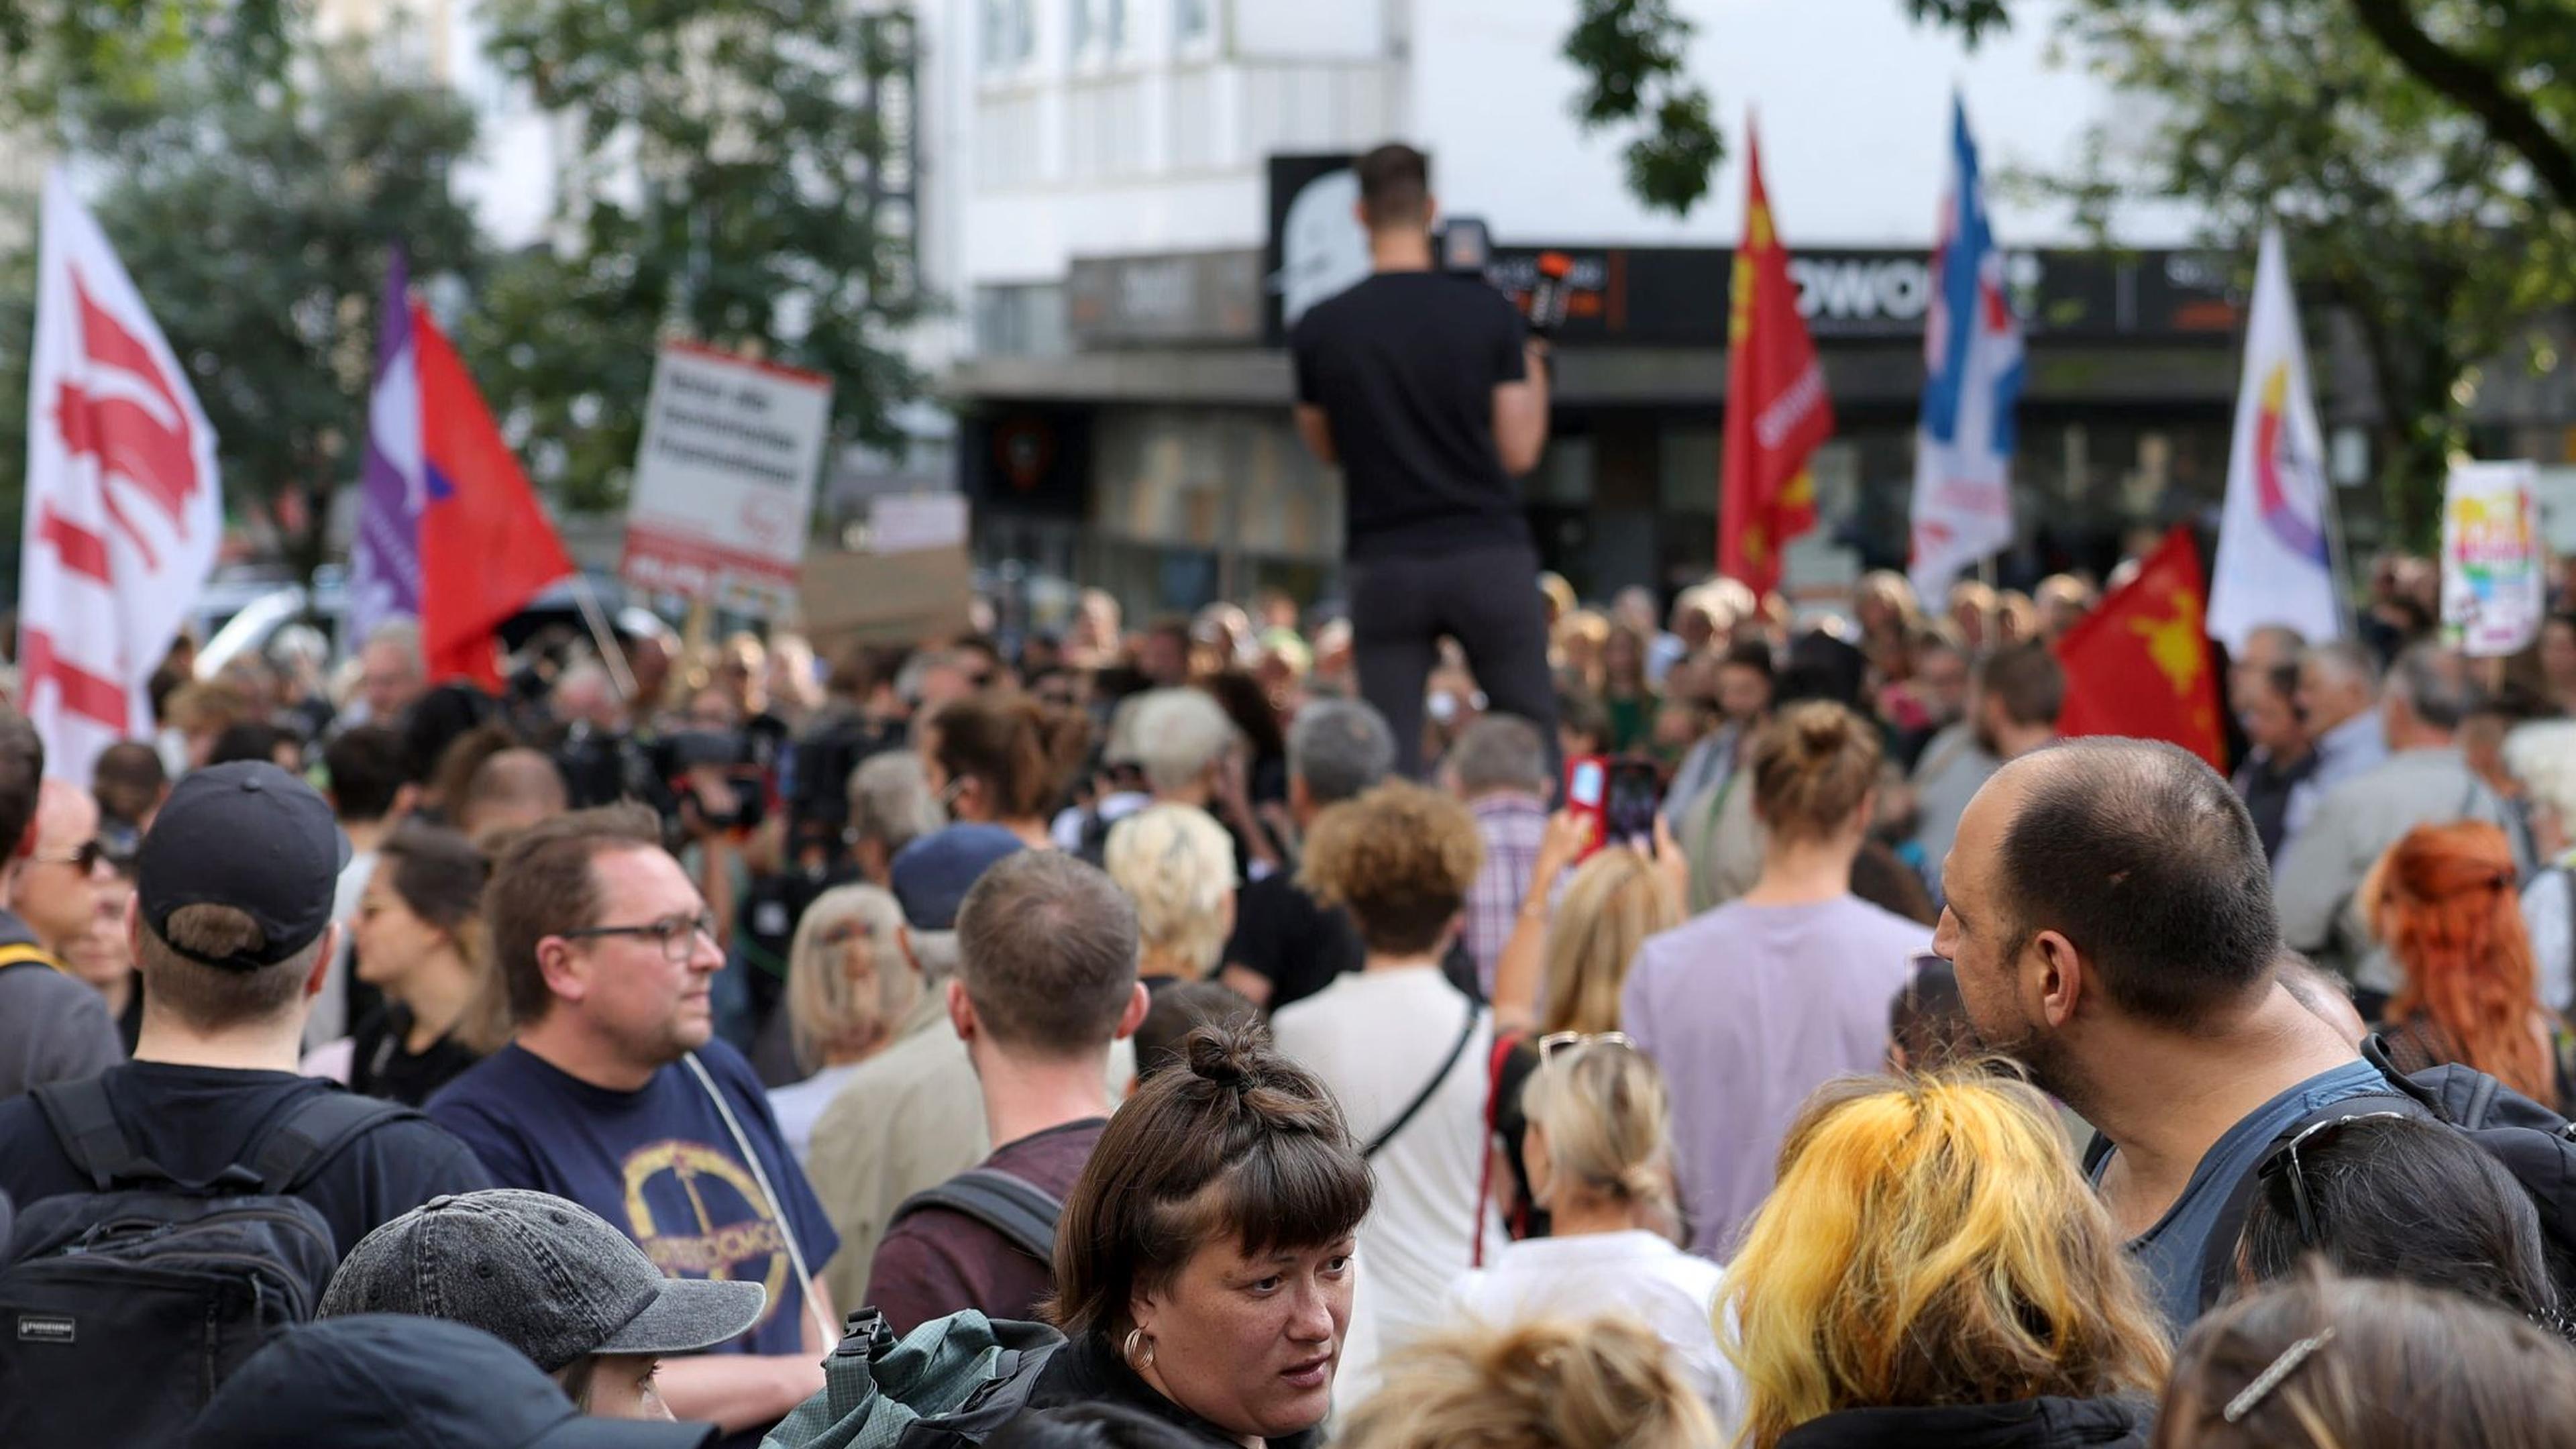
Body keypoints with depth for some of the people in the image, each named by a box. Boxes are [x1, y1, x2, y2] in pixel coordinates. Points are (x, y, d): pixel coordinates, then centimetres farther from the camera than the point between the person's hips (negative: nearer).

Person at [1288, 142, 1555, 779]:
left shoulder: (1320, 329, -3)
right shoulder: (1489, 314, -5)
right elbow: (1519, 453, -1)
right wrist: (1534, 376, 16)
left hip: (1386, 565, 0)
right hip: (1489, 557, 0)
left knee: (1392, 753, 2)